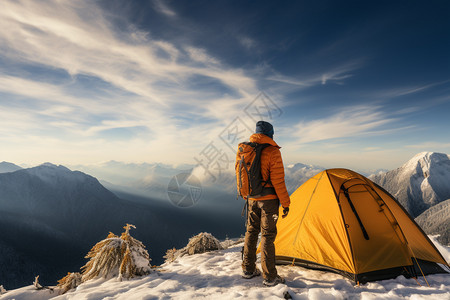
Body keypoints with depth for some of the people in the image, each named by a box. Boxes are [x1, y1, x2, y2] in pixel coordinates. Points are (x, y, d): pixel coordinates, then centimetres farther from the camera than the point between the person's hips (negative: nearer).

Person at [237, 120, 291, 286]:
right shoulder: (272, 151, -14)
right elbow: (278, 180, -15)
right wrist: (285, 203, -7)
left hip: (252, 199, 6)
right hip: (268, 199, -6)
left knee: (251, 231, 16)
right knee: (267, 235, 3)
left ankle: (248, 270, 28)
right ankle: (270, 277, 15)